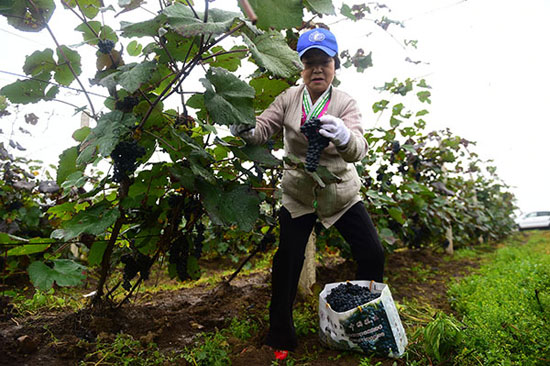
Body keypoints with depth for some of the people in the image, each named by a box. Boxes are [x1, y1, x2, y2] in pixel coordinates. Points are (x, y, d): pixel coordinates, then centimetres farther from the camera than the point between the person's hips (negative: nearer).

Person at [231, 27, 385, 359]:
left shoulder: (346, 103, -13)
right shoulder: (289, 98, -6)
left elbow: (358, 149, -30)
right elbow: (263, 129, -11)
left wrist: (344, 138, -54)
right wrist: (245, 130, -36)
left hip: (340, 192, 0)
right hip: (298, 194, 0)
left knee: (373, 255, -3)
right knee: (287, 262, -3)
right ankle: (281, 337, 18)